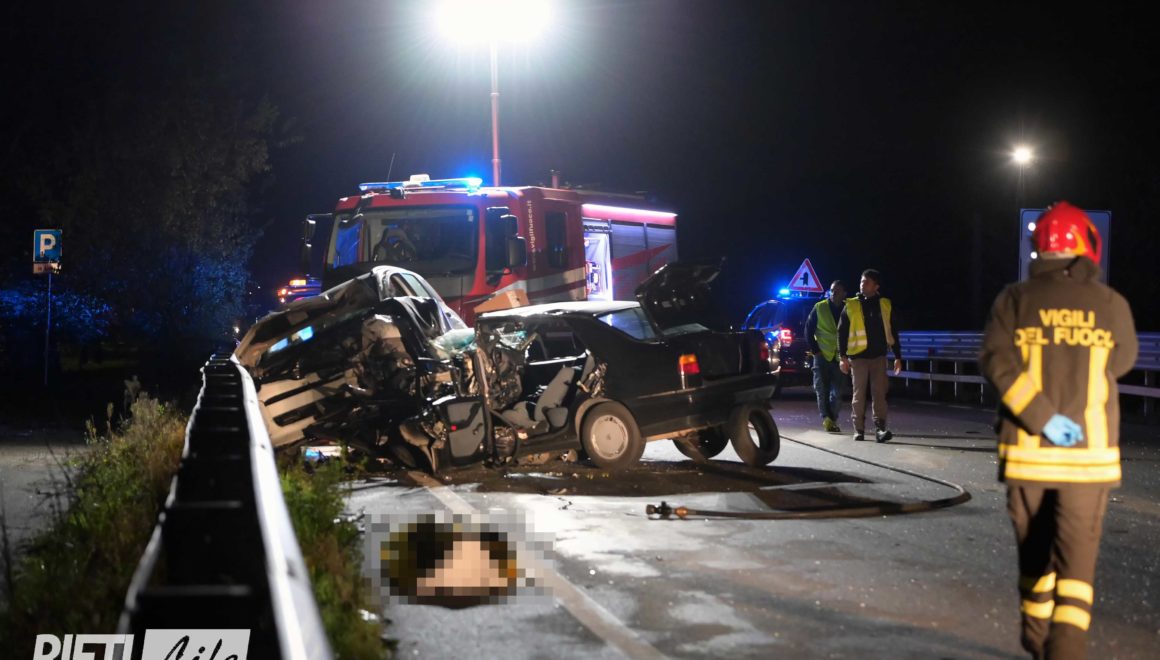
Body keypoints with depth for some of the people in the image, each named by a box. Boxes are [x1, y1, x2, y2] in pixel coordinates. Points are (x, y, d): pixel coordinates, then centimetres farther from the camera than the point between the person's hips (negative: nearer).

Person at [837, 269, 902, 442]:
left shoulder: (885, 305, 7)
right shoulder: (851, 306, 1)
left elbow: (892, 332, 10)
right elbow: (841, 332, 1)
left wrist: (898, 357, 7)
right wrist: (843, 357, -7)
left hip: (878, 356, 1)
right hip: (858, 356, -1)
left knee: (879, 393, -5)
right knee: (859, 394, 3)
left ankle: (880, 429, -8)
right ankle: (859, 429, 10)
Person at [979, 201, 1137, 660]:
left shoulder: (1016, 300, -2)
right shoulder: (1111, 305, -2)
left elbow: (996, 360, -15)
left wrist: (1041, 418, -16)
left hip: (1026, 450, 2)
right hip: (1089, 454, -2)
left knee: (1035, 549, 19)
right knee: (1075, 559, -1)